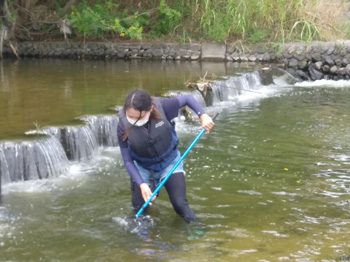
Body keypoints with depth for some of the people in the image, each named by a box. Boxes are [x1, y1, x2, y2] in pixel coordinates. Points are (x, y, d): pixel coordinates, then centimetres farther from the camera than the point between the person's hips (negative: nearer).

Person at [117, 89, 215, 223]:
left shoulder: (162, 107, -31)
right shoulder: (123, 126, -28)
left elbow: (187, 98, -12)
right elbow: (127, 160, -18)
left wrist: (203, 116, -27)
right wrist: (142, 184, -28)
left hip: (169, 162, -1)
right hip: (142, 168, 1)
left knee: (180, 204, -11)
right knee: (139, 207, 6)